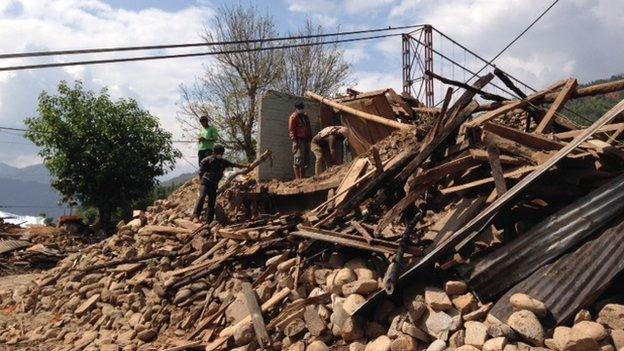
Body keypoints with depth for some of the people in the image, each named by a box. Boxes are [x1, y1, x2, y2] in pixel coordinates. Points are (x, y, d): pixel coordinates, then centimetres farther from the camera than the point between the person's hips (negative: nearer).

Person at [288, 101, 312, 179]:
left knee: (305, 161, 7)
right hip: (299, 140, -8)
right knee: (298, 160, -12)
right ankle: (297, 178, -13)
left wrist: (310, 139, 16)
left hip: (306, 140, 8)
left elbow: (309, 129, 26)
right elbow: (291, 130, -8)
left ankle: (302, 178, 11)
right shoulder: (294, 116, 0)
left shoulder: (305, 116, 23)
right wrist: (294, 140, -18)